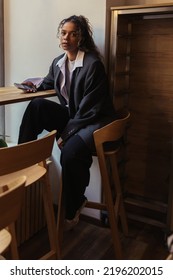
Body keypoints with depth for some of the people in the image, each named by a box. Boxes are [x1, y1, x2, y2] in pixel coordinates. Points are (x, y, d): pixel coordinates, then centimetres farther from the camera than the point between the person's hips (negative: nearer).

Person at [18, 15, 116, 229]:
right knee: (37, 105, -17)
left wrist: (67, 133, -19)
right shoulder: (58, 62, 5)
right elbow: (48, 83, 29)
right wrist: (35, 87, 8)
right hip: (71, 115, 7)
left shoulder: (93, 64, -17)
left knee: (70, 151, -33)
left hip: (95, 120, -6)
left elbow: (89, 108, -20)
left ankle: (73, 207, -6)